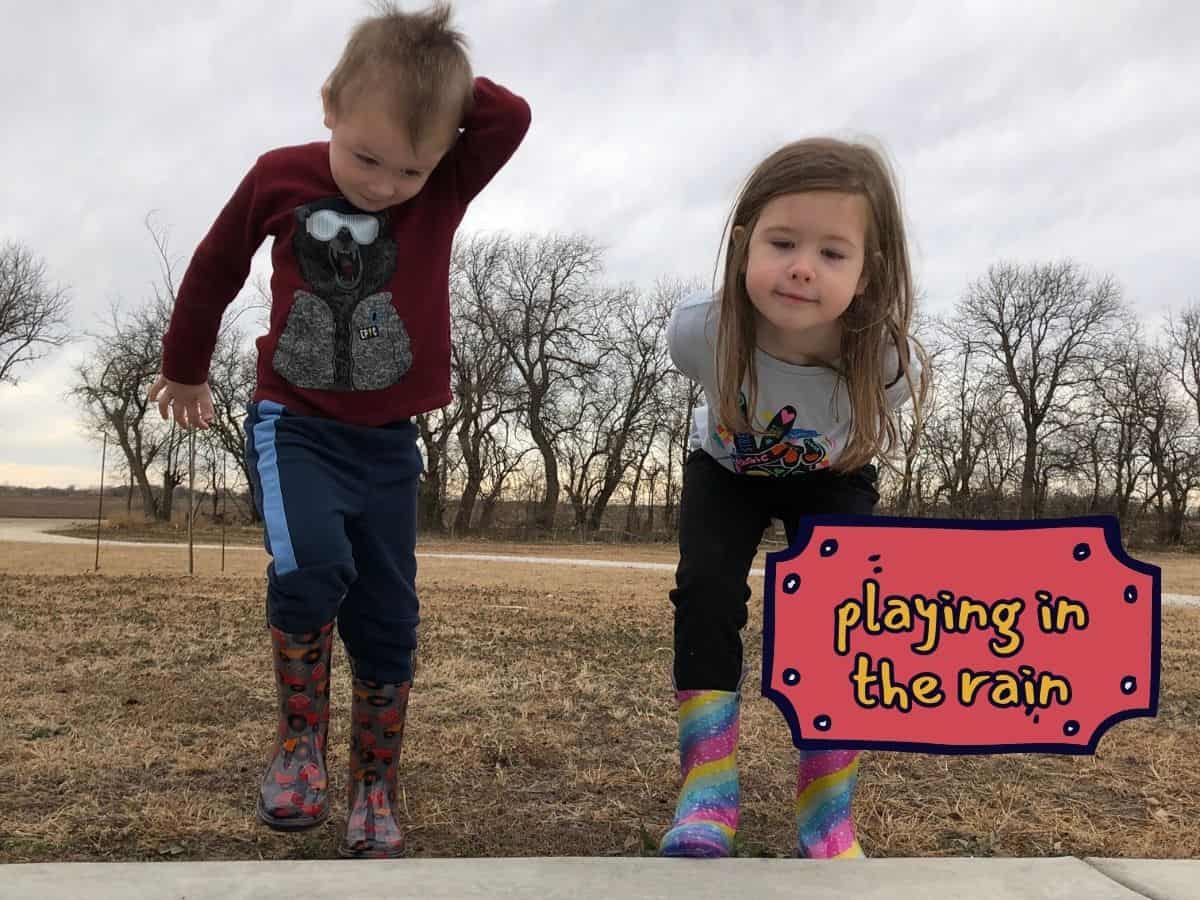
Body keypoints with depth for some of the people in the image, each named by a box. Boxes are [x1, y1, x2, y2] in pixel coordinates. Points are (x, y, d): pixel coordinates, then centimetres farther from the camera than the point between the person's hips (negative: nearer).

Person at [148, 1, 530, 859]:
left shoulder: (446, 190, -7)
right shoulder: (279, 177, -6)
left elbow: (511, 116, -26)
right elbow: (215, 268, 10)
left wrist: (438, 78, -12)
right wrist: (186, 368, 21)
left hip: (387, 441, 1)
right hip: (295, 424, -1)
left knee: (387, 621, 4)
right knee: (312, 566, -26)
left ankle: (377, 794, 20)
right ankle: (300, 741, -2)